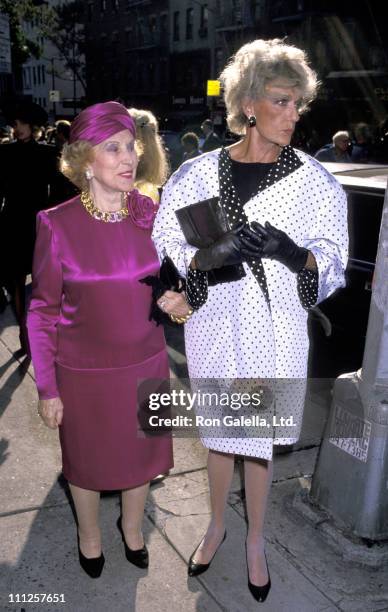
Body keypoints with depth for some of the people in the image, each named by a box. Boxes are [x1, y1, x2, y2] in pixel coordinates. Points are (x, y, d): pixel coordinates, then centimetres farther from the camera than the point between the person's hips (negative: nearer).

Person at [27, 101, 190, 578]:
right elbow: (42, 311, -9)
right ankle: (89, 533, 50)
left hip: (146, 364, 3)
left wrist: (179, 300, -14)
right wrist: (47, 389, -8)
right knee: (86, 458, 19)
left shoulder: (150, 214, -6)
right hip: (84, 372, -2)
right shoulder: (58, 225, -16)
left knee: (140, 451, 21)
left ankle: (132, 525, 52)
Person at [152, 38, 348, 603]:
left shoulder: (313, 180, -5)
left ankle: (255, 541, 38)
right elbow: (168, 251, -1)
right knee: (217, 430, 18)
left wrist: (292, 253, -23)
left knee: (259, 438, 14)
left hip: (275, 329, -1)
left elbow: (332, 264, -2)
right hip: (215, 324, 1)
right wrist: (211, 255, -21)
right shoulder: (200, 174, -4)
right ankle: (217, 524, 44)